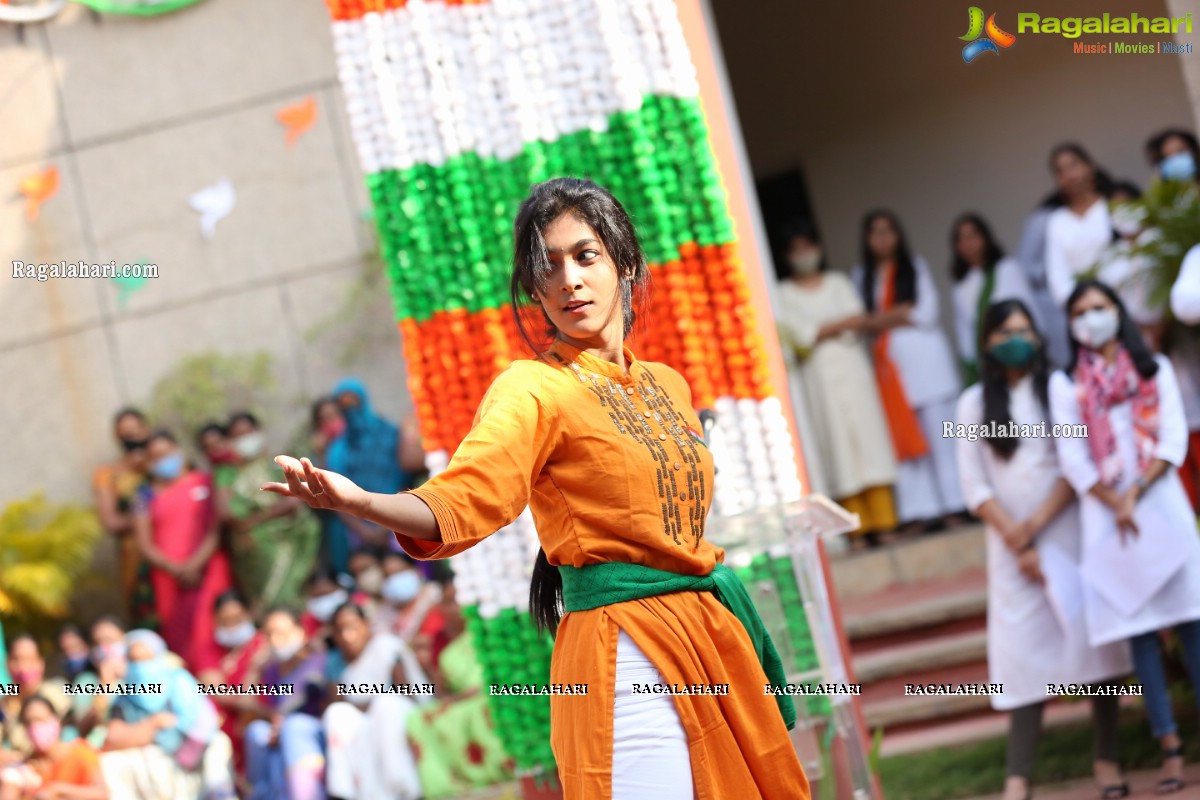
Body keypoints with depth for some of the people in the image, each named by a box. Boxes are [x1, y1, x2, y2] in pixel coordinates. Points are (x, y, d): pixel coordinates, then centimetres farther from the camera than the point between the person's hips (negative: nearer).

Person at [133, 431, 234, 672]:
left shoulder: (205, 482, 7)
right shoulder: (148, 496, 10)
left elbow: (216, 528, 1)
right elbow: (145, 544, 5)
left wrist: (194, 565, -10)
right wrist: (176, 569, -8)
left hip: (207, 569, -2)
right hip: (169, 578, 2)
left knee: (205, 631, -13)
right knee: (180, 638, -2)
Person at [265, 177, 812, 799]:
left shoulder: (667, 385, 14)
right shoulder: (534, 389, -6)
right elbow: (461, 502, -21)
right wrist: (359, 501, -38)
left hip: (708, 631, 7)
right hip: (627, 653, -7)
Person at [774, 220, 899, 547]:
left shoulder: (838, 283, 13)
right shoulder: (784, 294, 4)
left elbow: (859, 321, 1)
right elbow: (799, 336, -8)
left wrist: (821, 331, -10)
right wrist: (841, 324, -7)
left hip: (850, 369, 2)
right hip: (817, 378, -2)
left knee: (866, 435, -3)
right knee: (837, 441, -5)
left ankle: (881, 520, -4)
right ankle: (859, 524, -7)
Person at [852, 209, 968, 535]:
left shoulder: (915, 267, 6)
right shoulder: (863, 275, 12)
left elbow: (927, 314, -4)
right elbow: (866, 322, 6)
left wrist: (885, 319, -5)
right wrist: (901, 313, -6)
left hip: (924, 357, -2)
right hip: (889, 362, 2)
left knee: (938, 433, -2)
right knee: (904, 438, -3)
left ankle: (952, 507, 1)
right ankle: (916, 512, -3)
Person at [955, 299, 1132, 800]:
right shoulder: (974, 404, 5)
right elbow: (975, 486, 1)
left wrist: (1036, 523, -13)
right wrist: (1018, 544, -7)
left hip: (1069, 533, 0)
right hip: (1011, 546, 0)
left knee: (1091, 638, -1)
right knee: (1024, 651, -4)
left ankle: (1107, 759, 6)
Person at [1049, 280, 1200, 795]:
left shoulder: (1155, 369, 10)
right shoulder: (1065, 383, 7)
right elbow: (1074, 459, -1)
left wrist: (1135, 493, -11)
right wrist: (1116, 505, -9)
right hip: (1107, 518, 0)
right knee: (1139, 631, -2)